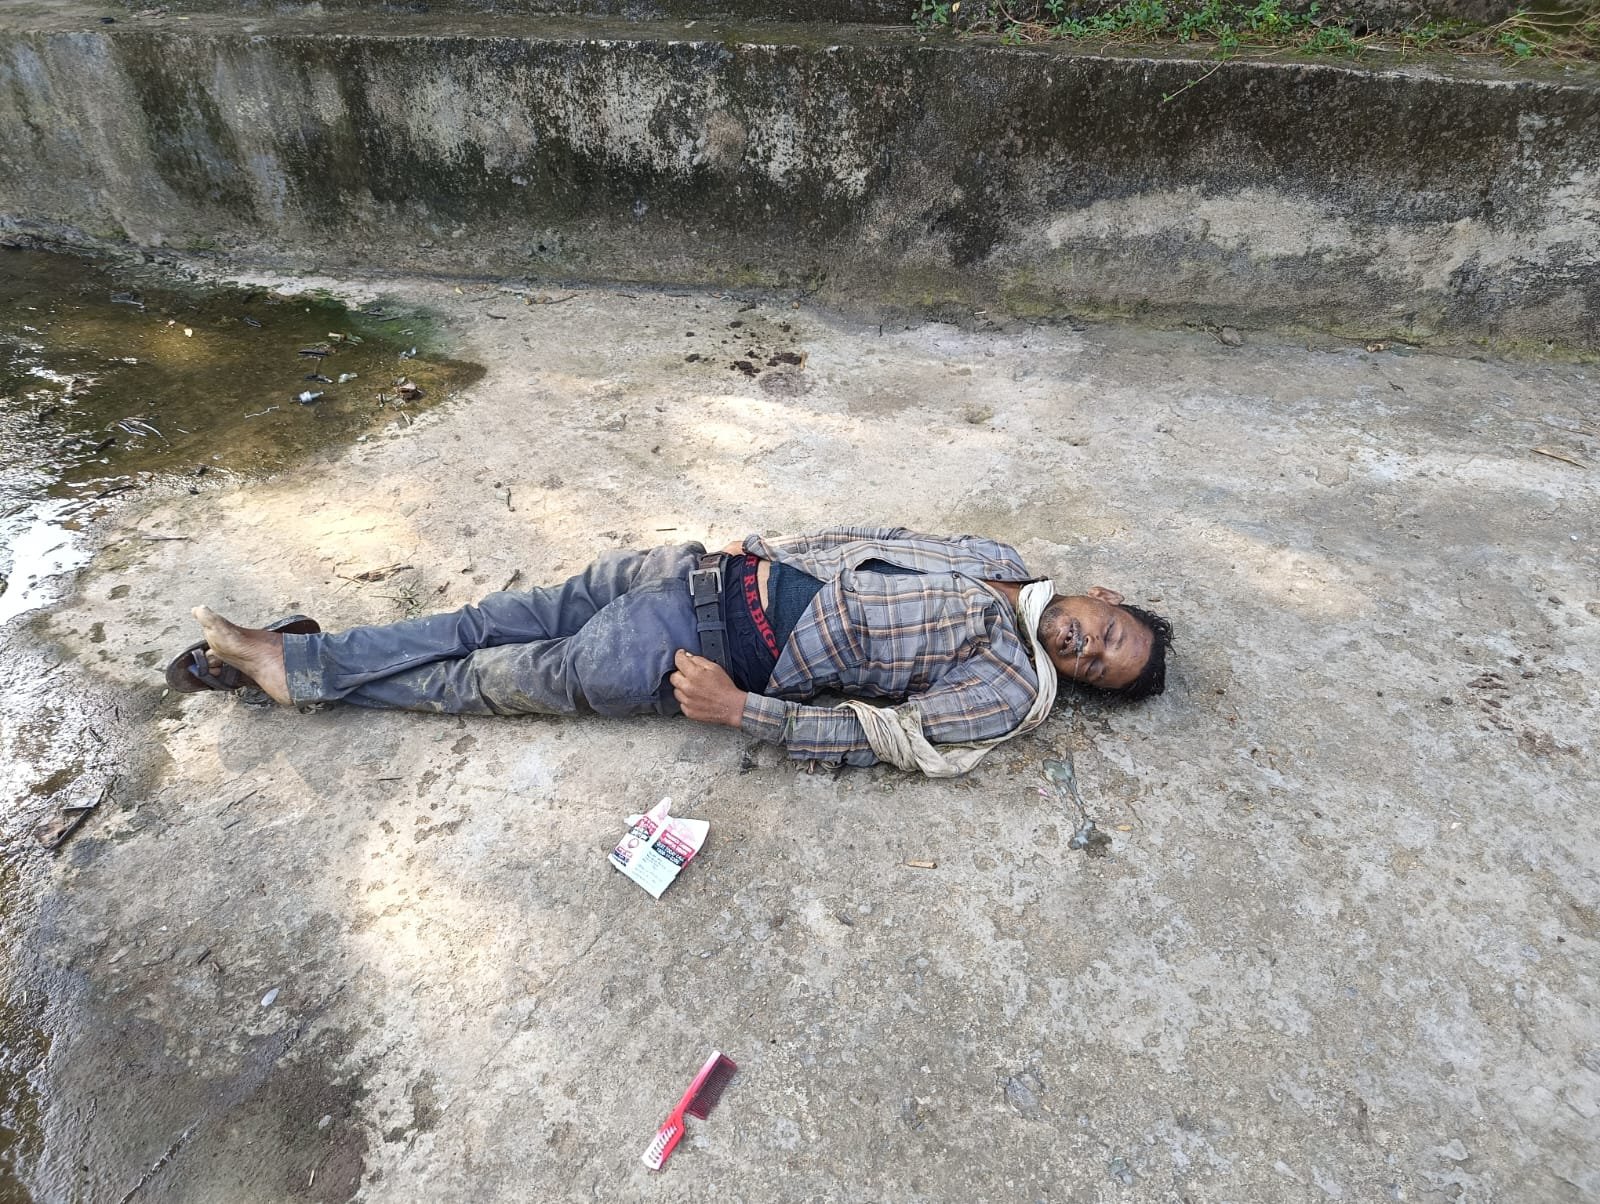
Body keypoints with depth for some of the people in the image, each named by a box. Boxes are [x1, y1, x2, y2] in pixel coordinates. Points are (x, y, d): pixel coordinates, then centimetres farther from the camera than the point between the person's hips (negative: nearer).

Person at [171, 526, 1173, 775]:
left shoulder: (1006, 693, -9)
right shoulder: (996, 560, 11)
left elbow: (877, 737, -15)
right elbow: (879, 538, 18)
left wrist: (739, 709, -21)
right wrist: (765, 551, 9)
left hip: (709, 653, -6)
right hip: (737, 573, 6)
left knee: (527, 677, -3)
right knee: (512, 618, 3)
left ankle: (294, 669, 15)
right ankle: (293, 658, 16)